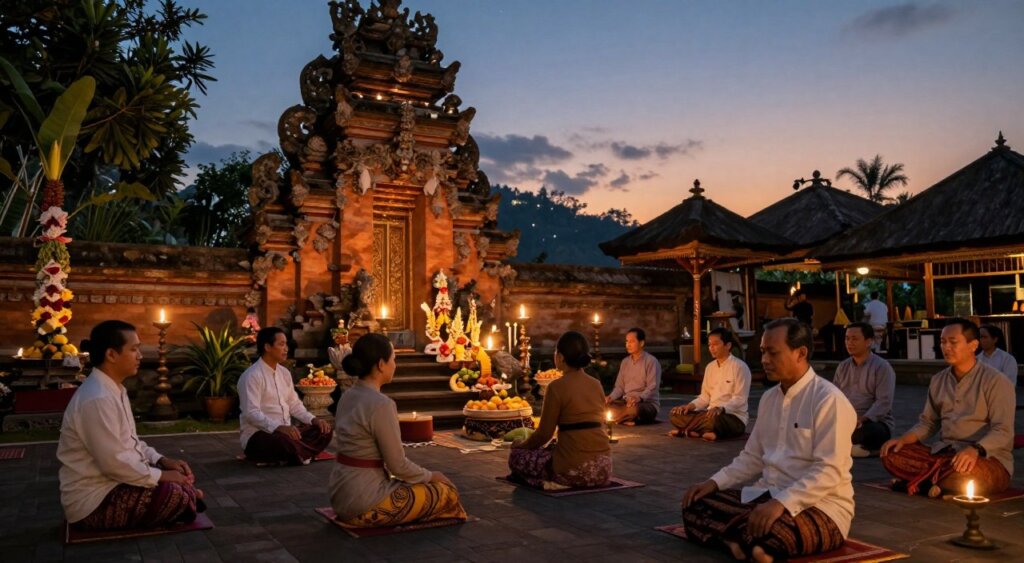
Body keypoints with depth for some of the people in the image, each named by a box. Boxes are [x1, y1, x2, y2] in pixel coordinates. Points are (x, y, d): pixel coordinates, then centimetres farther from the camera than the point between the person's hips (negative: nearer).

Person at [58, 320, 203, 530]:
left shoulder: (113, 389, 8)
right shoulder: (98, 399, -26)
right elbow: (114, 463, -27)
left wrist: (161, 460, 4)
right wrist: (161, 475, -16)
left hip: (109, 483, 10)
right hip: (94, 501, -10)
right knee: (180, 496, -20)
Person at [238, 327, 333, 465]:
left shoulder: (284, 373, 11)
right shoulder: (252, 376, -15)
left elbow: (294, 405, 14)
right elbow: (251, 413, -23)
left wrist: (314, 420, -3)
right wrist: (279, 427, -35)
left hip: (285, 431, 8)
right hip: (257, 435, -8)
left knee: (324, 431, -6)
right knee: (285, 441, -38)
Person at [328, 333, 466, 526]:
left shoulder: (348, 396, 6)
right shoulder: (380, 404, -21)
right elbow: (398, 465, -17)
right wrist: (431, 476, 3)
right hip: (364, 499, -9)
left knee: (431, 485, 24)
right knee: (446, 492, 2)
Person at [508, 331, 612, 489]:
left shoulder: (557, 386, -11)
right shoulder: (597, 385, 9)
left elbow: (544, 433, -8)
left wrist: (521, 444, 12)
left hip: (575, 468, -7)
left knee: (517, 456, 11)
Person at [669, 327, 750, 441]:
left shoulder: (739, 366, -8)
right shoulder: (710, 367, 13)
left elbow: (739, 399, -15)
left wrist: (720, 408, -32)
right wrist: (691, 405, -4)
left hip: (734, 417, -7)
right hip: (711, 414, 7)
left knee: (714, 419, -40)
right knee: (677, 415, -12)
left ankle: (686, 431, -17)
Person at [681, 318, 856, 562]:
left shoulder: (829, 400, -14)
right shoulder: (769, 397, 11)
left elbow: (829, 472, -21)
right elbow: (753, 457, 16)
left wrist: (781, 503, -32)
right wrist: (714, 482, 1)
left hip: (820, 506, -7)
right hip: (768, 497, 8)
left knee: (769, 530, -39)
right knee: (696, 505, -8)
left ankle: (735, 539, -11)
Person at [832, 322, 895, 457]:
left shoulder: (882, 367, -6)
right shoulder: (842, 366, 12)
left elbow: (884, 402, -16)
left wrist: (862, 420, -30)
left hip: (876, 422, -5)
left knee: (869, 431, -40)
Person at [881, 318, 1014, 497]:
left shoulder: (996, 381, -7)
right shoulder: (938, 380, 11)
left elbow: (1003, 431, -15)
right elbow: (928, 422, 16)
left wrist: (975, 450, -34)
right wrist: (903, 439, -4)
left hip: (987, 459, -5)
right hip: (943, 453, 6)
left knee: (964, 470, -41)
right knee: (892, 455, -16)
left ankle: (917, 482, -19)